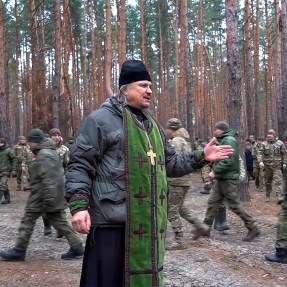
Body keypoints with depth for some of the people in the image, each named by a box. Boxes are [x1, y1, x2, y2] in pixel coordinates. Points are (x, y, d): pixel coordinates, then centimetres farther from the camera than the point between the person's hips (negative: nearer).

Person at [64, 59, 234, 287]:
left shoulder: (153, 127, 19)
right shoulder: (102, 119, -5)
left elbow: (169, 163, 23)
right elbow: (80, 165, -8)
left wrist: (200, 157, 12)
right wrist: (79, 205, -19)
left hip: (147, 223, 7)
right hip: (112, 220, -7)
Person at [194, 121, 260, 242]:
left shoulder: (229, 140, -15)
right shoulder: (223, 140, 17)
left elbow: (229, 161, -24)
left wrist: (215, 171, -19)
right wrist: (216, 171, 8)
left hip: (228, 179, -10)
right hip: (221, 178, 10)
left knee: (234, 204, -4)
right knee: (212, 202, 9)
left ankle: (253, 228, 5)